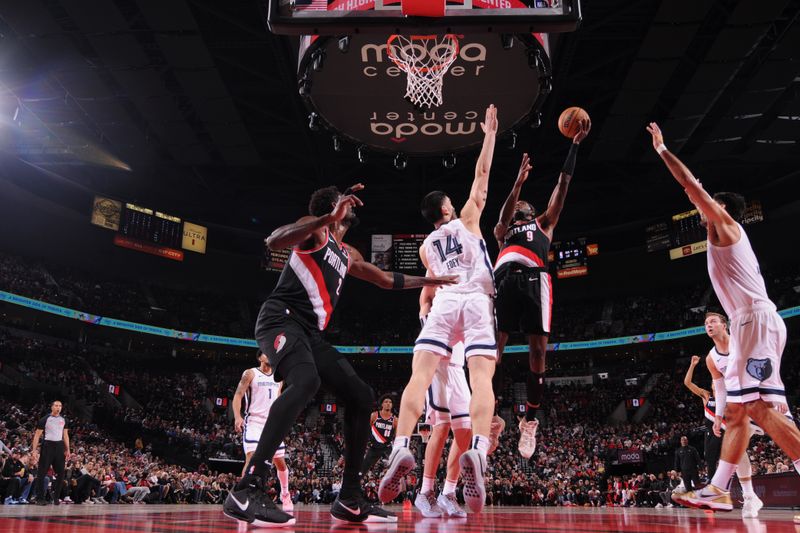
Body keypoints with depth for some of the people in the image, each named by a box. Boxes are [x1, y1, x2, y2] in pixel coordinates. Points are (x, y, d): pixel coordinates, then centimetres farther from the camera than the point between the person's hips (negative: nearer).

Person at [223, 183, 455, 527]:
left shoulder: (348, 254, 26)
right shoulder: (315, 228, 2)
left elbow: (386, 279, 40)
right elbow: (274, 241, -20)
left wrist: (427, 281, 46)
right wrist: (328, 218, -28)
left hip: (311, 333, 9)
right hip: (281, 320, -9)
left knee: (361, 396, 2)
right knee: (305, 381, -37)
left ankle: (350, 500, 6)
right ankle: (245, 491, -37)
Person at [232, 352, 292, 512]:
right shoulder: (250, 373, -2)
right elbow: (238, 395, -9)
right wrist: (237, 416, -23)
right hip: (254, 422, -5)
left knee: (280, 462, 7)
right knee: (251, 458, -20)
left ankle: (285, 495, 26)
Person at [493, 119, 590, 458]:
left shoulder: (544, 224, 34)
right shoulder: (502, 232, 35)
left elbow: (562, 185, 31)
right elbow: (502, 218, 11)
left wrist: (575, 144, 28)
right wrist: (519, 181, 5)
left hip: (534, 278, 0)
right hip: (504, 278, 0)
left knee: (537, 351, -6)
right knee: (492, 348, -11)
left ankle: (530, 421, 5)